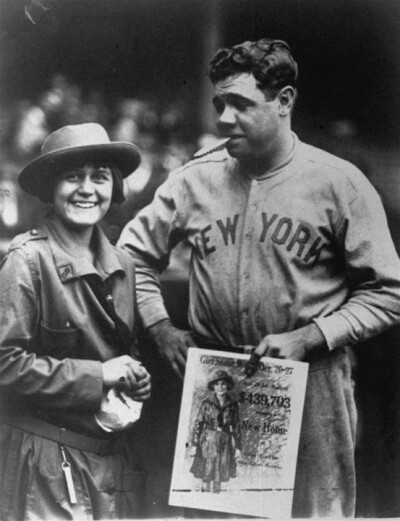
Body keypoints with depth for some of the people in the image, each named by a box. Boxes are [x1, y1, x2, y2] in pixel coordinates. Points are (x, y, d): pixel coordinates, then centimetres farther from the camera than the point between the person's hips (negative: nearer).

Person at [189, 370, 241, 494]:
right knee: (206, 475, -4)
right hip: (208, 441, -2)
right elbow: (198, 423, -1)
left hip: (225, 442, 2)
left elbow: (236, 426, 9)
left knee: (218, 478, 4)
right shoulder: (207, 403, -2)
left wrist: (237, 447, 7)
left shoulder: (233, 405, 5)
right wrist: (194, 444, -6)